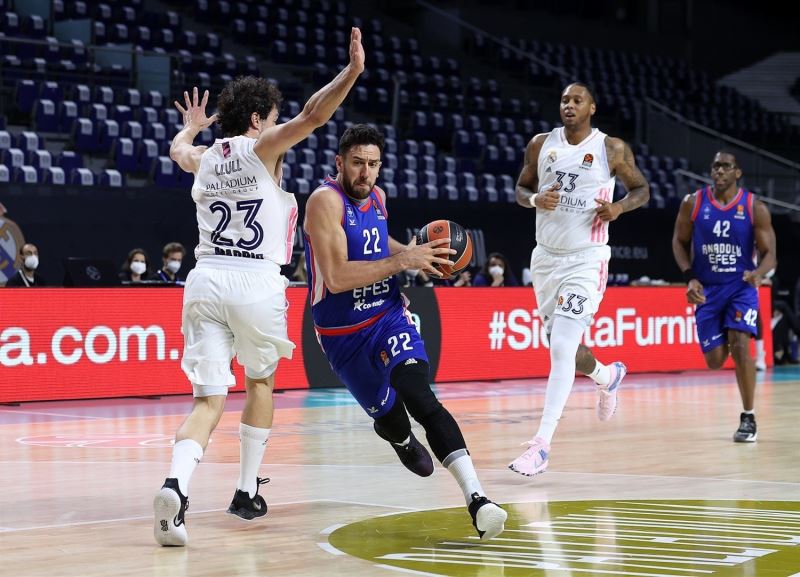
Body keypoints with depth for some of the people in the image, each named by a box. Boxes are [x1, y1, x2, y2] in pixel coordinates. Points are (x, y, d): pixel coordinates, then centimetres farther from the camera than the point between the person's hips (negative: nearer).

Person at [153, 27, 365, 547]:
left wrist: (191, 128, 66)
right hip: (256, 283, -4)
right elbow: (312, 117, -14)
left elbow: (178, 149, 45)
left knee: (210, 400, -1)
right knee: (261, 381, 22)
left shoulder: (204, 158, 19)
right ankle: (247, 493, 24)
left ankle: (177, 486, -29)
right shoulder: (261, 148, 3)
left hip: (205, 278, 4)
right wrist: (352, 72, -17)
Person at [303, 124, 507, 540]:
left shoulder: (377, 196, 3)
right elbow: (336, 278, -28)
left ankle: (476, 497, -38)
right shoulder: (326, 201, -19)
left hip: (388, 316, 3)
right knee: (386, 416, 14)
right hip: (343, 334, -3)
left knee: (419, 398, -23)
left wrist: (412, 253, 6)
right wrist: (401, 261, -29)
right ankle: (404, 442, 56)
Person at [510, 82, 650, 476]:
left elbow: (641, 189, 6)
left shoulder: (612, 149, -5)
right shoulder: (541, 144, 4)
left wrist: (619, 207, -15)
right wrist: (535, 199, -10)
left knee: (561, 350, -14)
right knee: (562, 347, 16)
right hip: (546, 256, 5)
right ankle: (608, 376, 50)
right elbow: (521, 188, 13)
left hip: (585, 260, -5)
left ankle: (541, 446, -13)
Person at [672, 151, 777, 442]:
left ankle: (748, 418, -10)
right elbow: (679, 242, 6)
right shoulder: (693, 203, -4)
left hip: (741, 287, -2)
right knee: (715, 359, 0)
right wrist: (690, 277, -9)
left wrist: (759, 273, -28)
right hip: (707, 289, 2)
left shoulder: (755, 208, -8)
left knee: (740, 345, -22)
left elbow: (769, 253, -5)